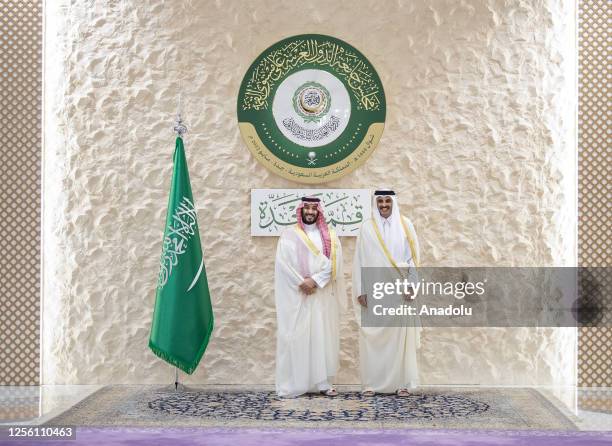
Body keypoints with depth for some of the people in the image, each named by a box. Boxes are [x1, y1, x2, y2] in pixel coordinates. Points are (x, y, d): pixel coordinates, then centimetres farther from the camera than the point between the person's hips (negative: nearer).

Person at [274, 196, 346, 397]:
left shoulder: (330, 235, 9)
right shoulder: (289, 235, 2)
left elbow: (333, 263, -2)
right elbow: (284, 263, -7)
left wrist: (314, 280, -14)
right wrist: (302, 284, -14)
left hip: (323, 294, 2)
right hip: (296, 294, -2)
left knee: (323, 335, 2)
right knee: (296, 336, -3)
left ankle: (323, 382, 7)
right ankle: (292, 384, 2)